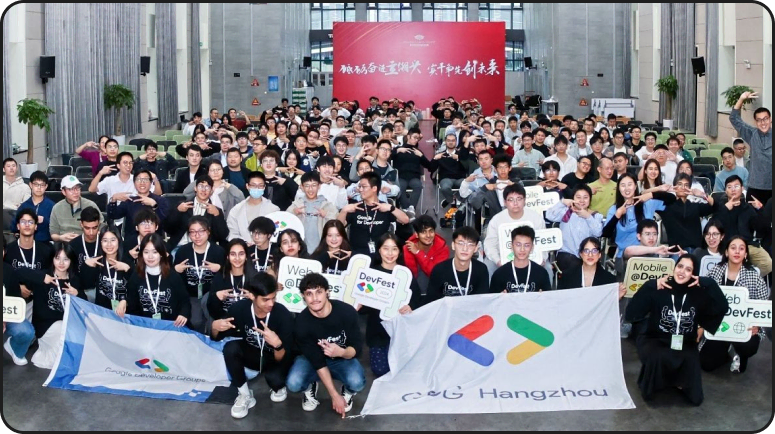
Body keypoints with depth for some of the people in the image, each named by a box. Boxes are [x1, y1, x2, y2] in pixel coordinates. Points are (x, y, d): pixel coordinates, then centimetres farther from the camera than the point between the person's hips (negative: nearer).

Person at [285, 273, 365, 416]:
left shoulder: (347, 312, -25)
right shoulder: (302, 323, -25)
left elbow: (356, 348, -17)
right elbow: (317, 361, -21)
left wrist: (341, 352, -42)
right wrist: (334, 395, -23)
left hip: (343, 359, 0)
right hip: (313, 359, 0)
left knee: (357, 383, -32)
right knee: (293, 384, -30)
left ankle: (347, 391, 7)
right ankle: (310, 387, 9)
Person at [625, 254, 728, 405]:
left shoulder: (697, 293, -5)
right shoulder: (659, 290, -13)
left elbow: (722, 307, -18)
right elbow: (632, 312, -22)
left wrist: (706, 284, -21)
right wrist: (652, 286, -26)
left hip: (684, 343, 2)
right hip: (655, 340, -2)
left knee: (690, 359, -29)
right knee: (657, 357, -34)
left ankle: (680, 382, 8)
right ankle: (649, 386, 1)